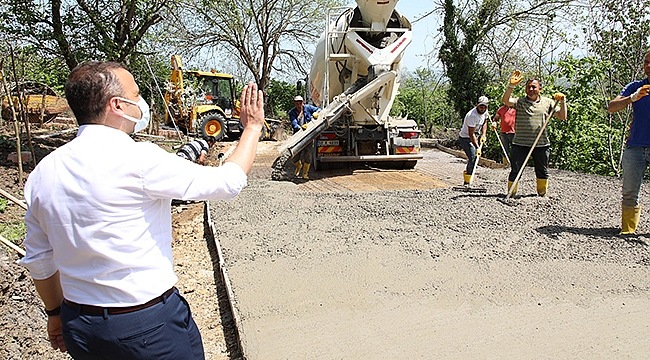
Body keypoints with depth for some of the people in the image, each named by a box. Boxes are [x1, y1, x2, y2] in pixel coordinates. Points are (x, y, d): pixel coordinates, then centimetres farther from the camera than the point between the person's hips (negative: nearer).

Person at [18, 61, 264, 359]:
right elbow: (228, 181, -15)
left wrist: (56, 313, 23)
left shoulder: (43, 172, -1)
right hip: (150, 326, -6)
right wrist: (253, 127, -1)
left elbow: (39, 261, 8)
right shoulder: (137, 159, -22)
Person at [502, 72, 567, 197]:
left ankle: (542, 194, 30)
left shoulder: (547, 102, 9)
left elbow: (562, 117, 6)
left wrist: (562, 101, -7)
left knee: (542, 171, 13)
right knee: (515, 171, -1)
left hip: (541, 144, 2)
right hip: (520, 143, -2)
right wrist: (511, 85, -28)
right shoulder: (519, 102, 4)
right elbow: (506, 100, -16)